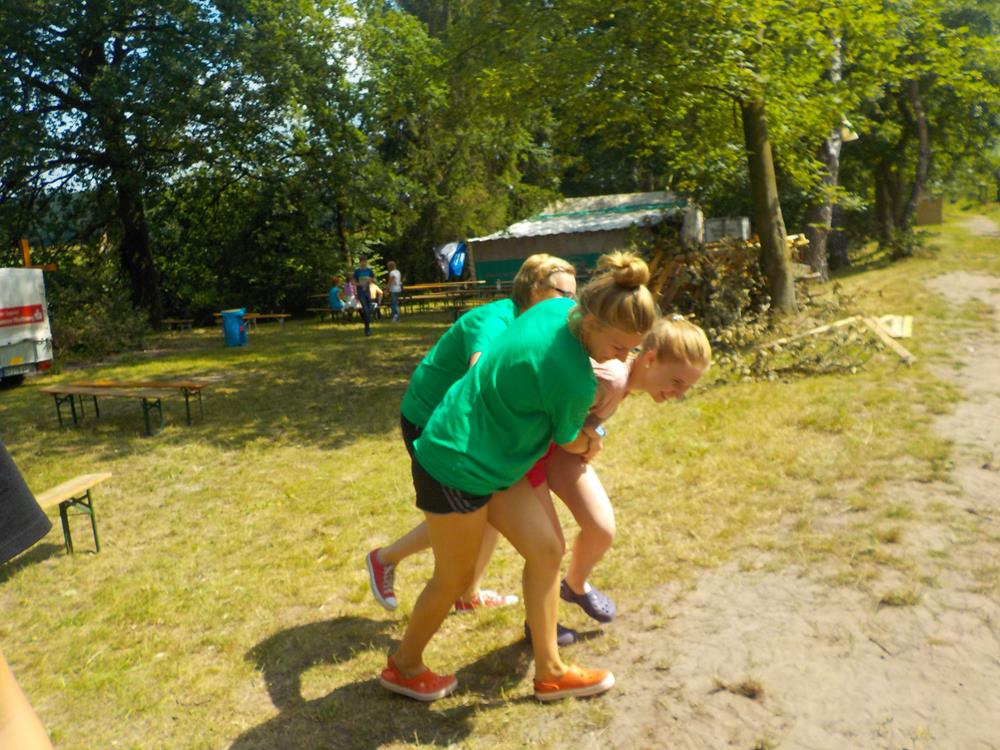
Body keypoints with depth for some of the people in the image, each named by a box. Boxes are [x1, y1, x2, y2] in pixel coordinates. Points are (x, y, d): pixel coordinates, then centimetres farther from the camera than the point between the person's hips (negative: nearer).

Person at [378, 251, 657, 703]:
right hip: (457, 467, -9)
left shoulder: (558, 308, -7)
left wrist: (581, 436, 10)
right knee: (453, 579, 11)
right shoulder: (575, 379, -29)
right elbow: (570, 442, -8)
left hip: (495, 460, 9)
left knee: (546, 549, 9)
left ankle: (549, 672, 25)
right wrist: (590, 441, 14)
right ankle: (404, 667, 38)